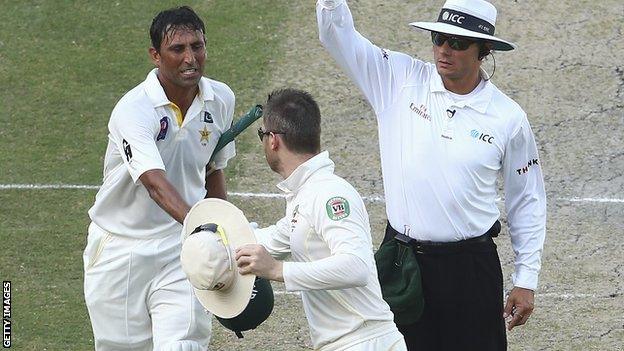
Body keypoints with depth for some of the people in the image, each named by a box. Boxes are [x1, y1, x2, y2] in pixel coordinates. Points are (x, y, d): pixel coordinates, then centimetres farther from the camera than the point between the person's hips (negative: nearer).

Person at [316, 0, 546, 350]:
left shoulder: (508, 117, -3)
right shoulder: (402, 81, -1)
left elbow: (528, 202, 5)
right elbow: (338, 34, -5)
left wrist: (526, 280, 4)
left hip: (470, 266, -2)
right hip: (400, 258, 2)